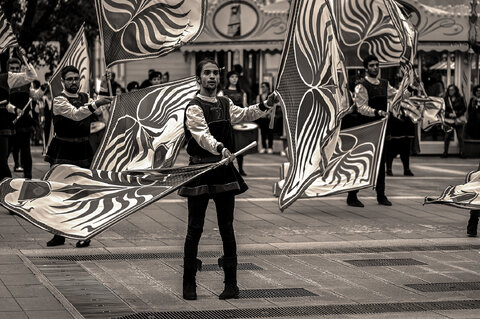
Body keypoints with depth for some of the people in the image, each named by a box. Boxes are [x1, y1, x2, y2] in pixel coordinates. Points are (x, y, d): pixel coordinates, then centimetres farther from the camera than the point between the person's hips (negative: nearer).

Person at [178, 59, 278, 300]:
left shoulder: (225, 104, 13)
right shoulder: (194, 108, -9)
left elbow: (244, 114, 1)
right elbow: (203, 135, -24)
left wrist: (266, 105, -16)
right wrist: (220, 148, -42)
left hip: (224, 169, 5)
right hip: (200, 171, -5)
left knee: (227, 228, 6)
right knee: (195, 229, 1)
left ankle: (231, 283, 11)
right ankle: (189, 284, 10)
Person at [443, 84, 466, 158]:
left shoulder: (460, 99, 3)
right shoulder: (445, 99, 4)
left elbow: (464, 109, 2)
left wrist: (457, 114, -12)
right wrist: (449, 114, -13)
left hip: (458, 120, 0)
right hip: (449, 120, 0)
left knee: (460, 137, 0)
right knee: (447, 136, -4)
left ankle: (461, 152, 8)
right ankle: (445, 152, 4)